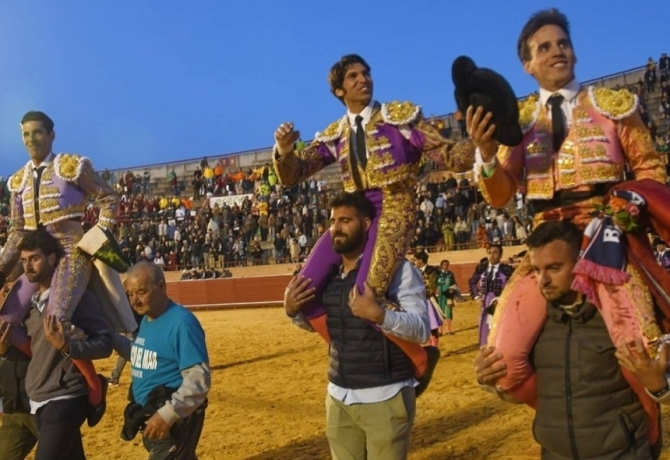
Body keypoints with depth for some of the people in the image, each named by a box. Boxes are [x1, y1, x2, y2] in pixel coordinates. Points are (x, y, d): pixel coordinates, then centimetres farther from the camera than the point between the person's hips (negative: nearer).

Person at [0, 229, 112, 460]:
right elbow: (32, 349, 17)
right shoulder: (31, 303, 11)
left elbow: (105, 344, -17)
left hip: (64, 401, -7)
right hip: (38, 401, 8)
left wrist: (65, 345, -30)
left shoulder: (77, 295, -12)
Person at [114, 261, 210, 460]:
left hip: (174, 419, -9)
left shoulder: (182, 322, -21)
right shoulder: (145, 320, 8)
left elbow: (199, 379, -25)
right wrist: (111, 338, 13)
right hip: (149, 416, 9)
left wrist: (168, 414, -30)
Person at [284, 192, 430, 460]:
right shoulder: (327, 273, 6)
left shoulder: (396, 268, -12)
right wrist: (292, 310, 0)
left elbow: (422, 330, -17)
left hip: (385, 397, -6)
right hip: (339, 398, 6)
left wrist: (378, 314, -32)